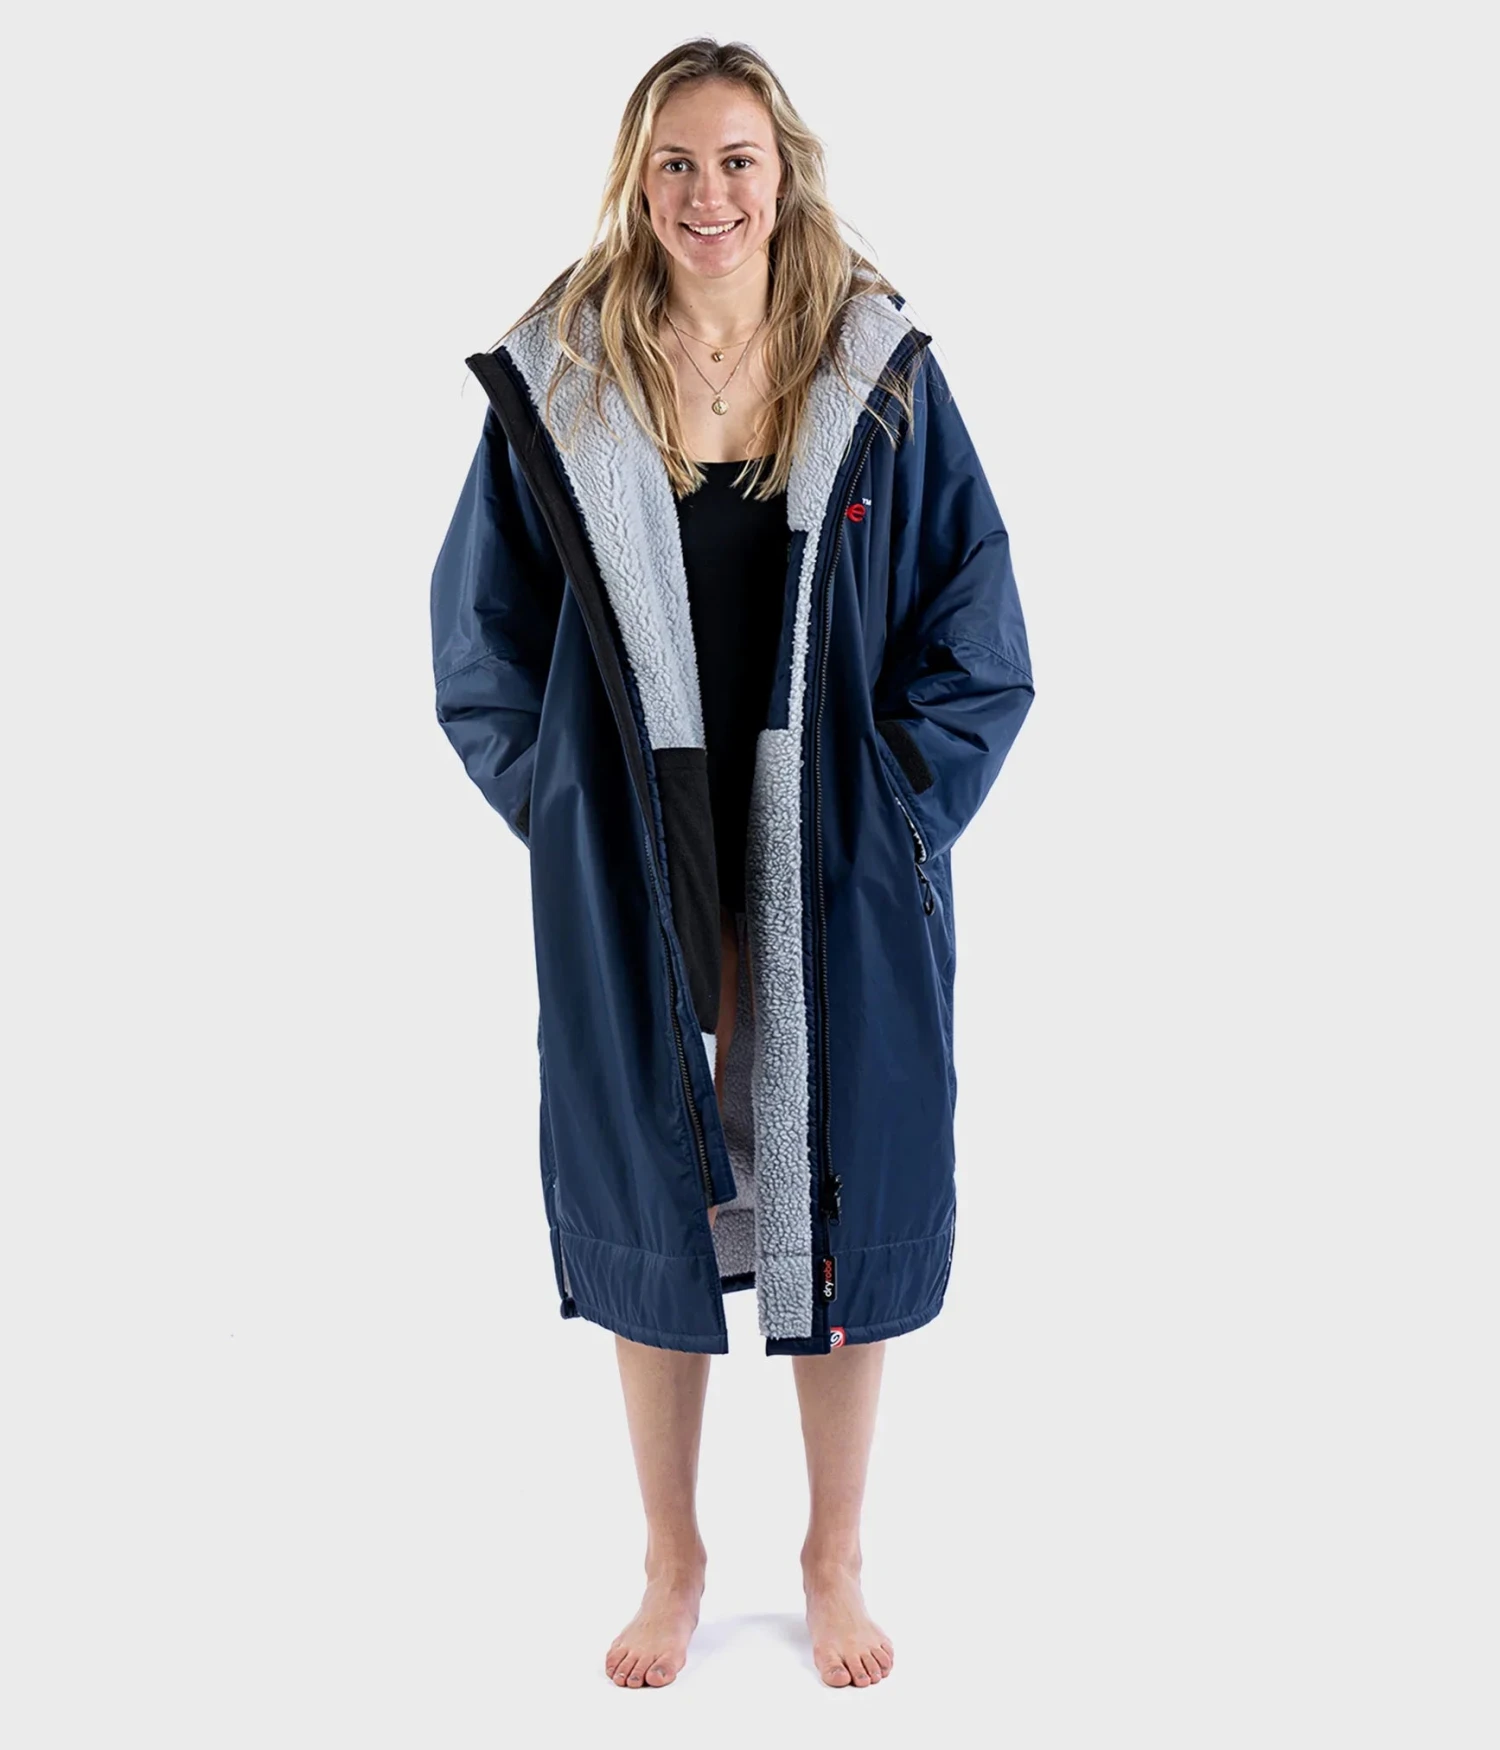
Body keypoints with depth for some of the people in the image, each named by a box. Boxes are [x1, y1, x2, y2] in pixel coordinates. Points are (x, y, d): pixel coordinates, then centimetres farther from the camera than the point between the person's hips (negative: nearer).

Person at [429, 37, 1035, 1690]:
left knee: (842, 1212, 10)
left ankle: (834, 1556, 34)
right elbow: (478, 639, 5)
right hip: (630, 889, 1)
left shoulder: (882, 378, -2)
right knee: (648, 1211, 12)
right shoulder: (555, 388, -2)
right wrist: (562, 810, -4)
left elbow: (976, 640, 1)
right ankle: (672, 1563, 34)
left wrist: (893, 814, -7)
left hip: (838, 887, 0)